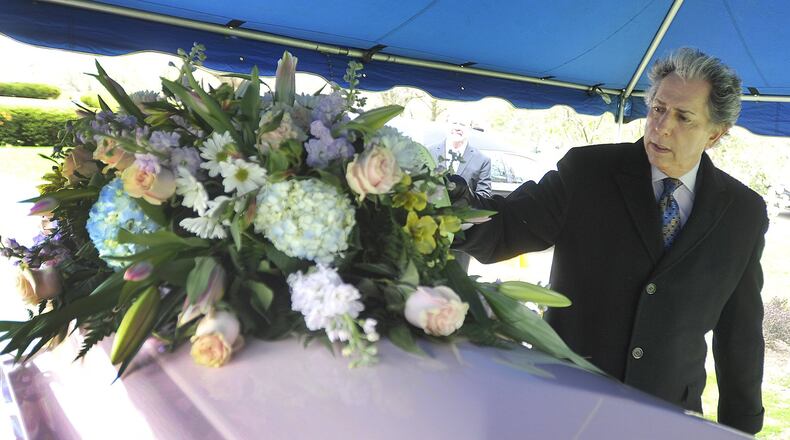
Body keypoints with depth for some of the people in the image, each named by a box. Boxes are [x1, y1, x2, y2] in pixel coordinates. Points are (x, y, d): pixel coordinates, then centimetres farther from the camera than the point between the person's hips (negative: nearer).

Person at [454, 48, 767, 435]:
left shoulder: (745, 213, -1)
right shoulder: (587, 171, -9)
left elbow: (740, 327, 4)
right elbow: (502, 230, -16)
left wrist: (740, 424, 9)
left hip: (669, 416, 2)